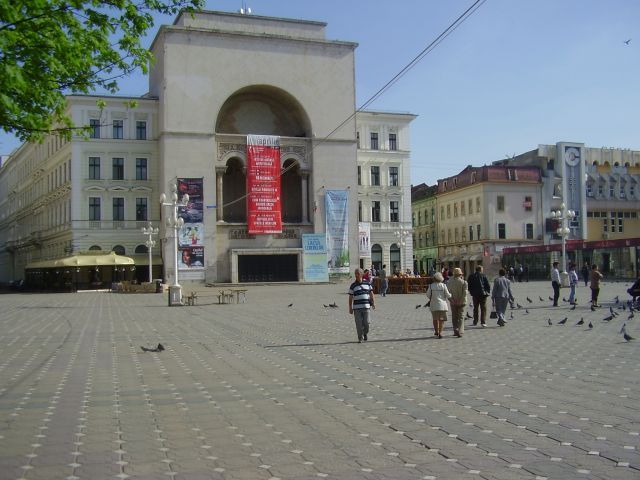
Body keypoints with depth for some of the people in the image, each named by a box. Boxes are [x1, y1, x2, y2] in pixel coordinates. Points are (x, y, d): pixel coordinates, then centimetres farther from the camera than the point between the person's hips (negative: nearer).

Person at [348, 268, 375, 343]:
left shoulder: (367, 284, 9)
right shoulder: (353, 286, 3)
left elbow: (371, 294, 14)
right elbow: (350, 298, 5)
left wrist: (373, 303, 5)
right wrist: (350, 308, 2)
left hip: (366, 306, 1)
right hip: (357, 307, -1)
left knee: (366, 323, -2)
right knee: (359, 324, -2)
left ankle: (365, 334, 26)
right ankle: (360, 338, 10)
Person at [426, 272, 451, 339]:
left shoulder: (431, 286, -5)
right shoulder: (443, 285, -8)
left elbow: (428, 295, 0)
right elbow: (448, 295, -5)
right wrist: (450, 295, 18)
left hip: (434, 305, 2)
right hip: (442, 305, -2)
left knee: (435, 319, 17)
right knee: (441, 319, 4)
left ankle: (436, 331, 28)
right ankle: (440, 332, -5)